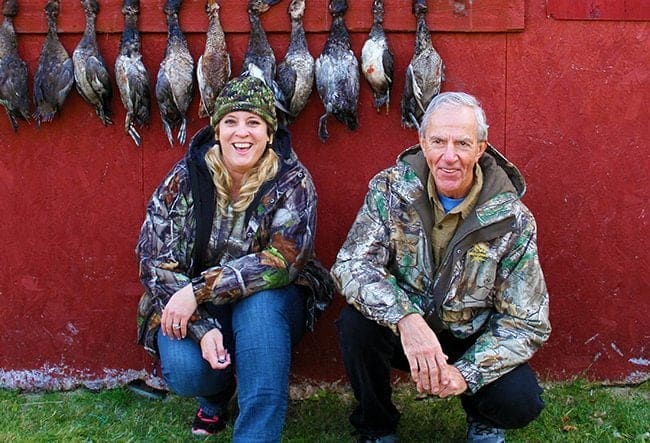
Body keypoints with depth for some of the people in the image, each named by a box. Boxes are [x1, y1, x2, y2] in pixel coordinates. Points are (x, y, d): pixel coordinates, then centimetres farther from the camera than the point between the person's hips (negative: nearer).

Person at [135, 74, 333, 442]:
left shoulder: (292, 180, -12)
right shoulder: (185, 179, -9)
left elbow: (284, 259, -25)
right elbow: (155, 261, -12)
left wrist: (200, 289, -32)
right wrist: (202, 328, -26)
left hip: (270, 305, -1)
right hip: (195, 312, 1)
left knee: (259, 301, -35)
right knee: (183, 370, -28)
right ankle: (217, 395, 11)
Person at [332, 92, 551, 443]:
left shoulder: (512, 220, -14)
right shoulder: (391, 189, -13)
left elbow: (526, 322, -12)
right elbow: (352, 264, -23)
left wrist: (467, 373, -28)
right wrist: (405, 318, -42)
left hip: (471, 342, 0)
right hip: (403, 334, 1)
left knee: (521, 401, -26)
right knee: (356, 321, -30)